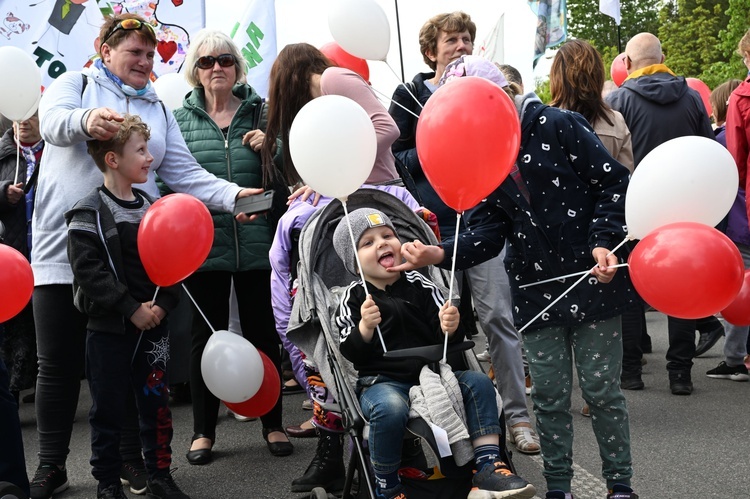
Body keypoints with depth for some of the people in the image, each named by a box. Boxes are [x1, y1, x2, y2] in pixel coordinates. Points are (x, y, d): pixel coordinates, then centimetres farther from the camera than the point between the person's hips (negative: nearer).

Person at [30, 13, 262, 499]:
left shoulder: (157, 108, 17)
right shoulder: (75, 84, 6)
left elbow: (185, 173, 10)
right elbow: (52, 120, -17)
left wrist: (232, 195, -7)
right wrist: (86, 120, -40)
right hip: (65, 248, -3)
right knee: (58, 364, 3)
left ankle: (132, 458, 20)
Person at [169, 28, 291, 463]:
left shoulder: (261, 112, 5)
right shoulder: (180, 120, 4)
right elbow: (168, 179, 6)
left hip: (257, 244, 0)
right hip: (203, 245, 0)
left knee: (263, 332, 9)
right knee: (206, 336, 8)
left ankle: (273, 425, 22)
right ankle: (204, 431, 20)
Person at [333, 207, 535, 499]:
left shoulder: (419, 285, 7)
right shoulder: (353, 298, -1)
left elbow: (443, 341, 6)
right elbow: (351, 353, -8)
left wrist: (449, 329, -17)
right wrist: (365, 327, -26)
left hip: (432, 373, 4)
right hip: (382, 382, -4)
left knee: (478, 382, -14)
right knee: (390, 407, -36)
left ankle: (488, 467, -12)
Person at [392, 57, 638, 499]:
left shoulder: (558, 126, -9)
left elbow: (613, 182, -8)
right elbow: (488, 231, -3)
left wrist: (603, 242, -19)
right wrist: (440, 255, -20)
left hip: (592, 276, -4)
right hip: (535, 286, 4)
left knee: (601, 388, 3)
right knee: (550, 393, 7)